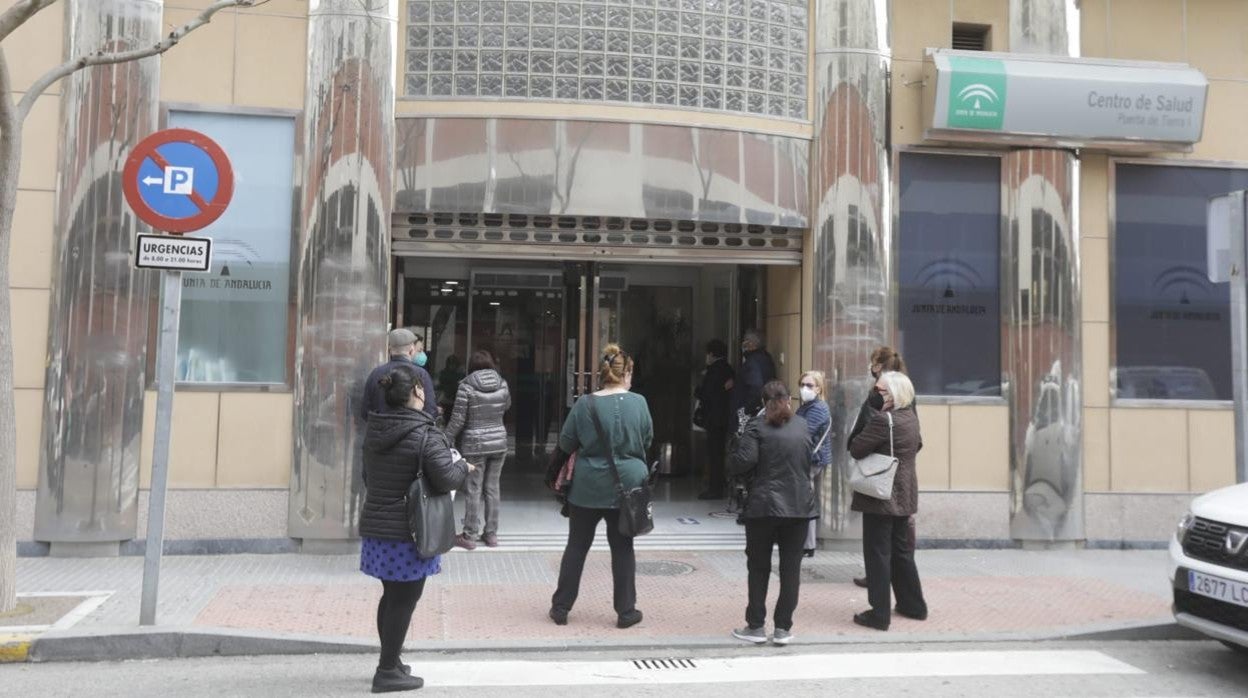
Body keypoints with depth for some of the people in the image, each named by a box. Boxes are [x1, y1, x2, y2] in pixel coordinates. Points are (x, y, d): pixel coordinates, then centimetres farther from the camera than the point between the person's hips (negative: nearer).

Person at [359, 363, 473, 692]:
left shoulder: (374, 430, 7)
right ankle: (387, 672, 10)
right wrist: (463, 466, 0)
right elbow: (446, 480, -18)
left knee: (392, 595, 19)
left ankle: (390, 662, 30)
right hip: (408, 532, -8)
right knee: (404, 599, 3)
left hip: (375, 526, 8)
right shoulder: (425, 434, -18)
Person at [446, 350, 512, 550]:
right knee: (492, 488, 12)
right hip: (499, 443, 4)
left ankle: (469, 537, 9)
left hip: (474, 445, -4)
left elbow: (458, 419, -11)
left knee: (473, 490, 3)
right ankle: (491, 534, 19)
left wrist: (446, 440, -1)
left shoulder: (466, 386, -11)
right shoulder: (502, 384, 0)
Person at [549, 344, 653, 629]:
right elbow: (647, 440, 5)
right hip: (627, 485, 0)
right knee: (623, 548, 11)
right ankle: (626, 612, 16)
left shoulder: (585, 404, -9)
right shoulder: (638, 403, -7)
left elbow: (566, 443, -1)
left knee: (577, 546, 11)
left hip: (588, 486, 0)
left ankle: (561, 608, 18)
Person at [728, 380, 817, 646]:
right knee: (791, 568, 9)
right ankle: (783, 628, 12)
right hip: (799, 506, 3)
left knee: (759, 567, 9)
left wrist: (733, 463, 3)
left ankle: (756, 626, 14)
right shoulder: (802, 425, 6)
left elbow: (743, 461, -17)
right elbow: (809, 461, 15)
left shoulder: (757, 426, -7)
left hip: (763, 506, -3)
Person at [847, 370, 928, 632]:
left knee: (878, 553, -1)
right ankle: (913, 605, 29)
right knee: (902, 550, 20)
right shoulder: (911, 417, 7)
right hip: (904, 496, 8)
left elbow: (855, 449, -19)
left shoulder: (882, 420, -21)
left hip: (880, 497, -8)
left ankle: (880, 614, 3)